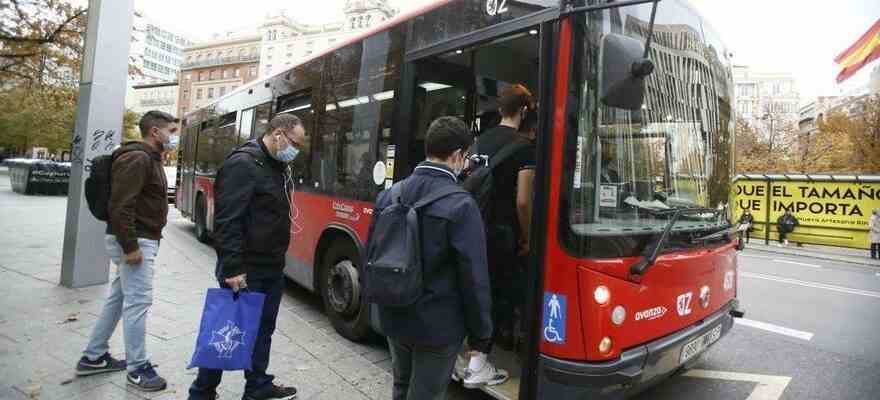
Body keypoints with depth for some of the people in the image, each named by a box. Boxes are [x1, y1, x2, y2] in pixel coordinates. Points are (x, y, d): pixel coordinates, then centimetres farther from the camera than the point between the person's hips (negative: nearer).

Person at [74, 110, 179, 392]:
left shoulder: (150, 159, 17)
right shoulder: (137, 158, -16)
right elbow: (120, 205, -23)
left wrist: (134, 243, 21)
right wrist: (131, 246, -24)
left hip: (141, 240, 11)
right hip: (135, 241, -11)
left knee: (118, 298, 16)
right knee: (138, 302, -5)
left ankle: (93, 357, 28)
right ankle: (138, 369, 4)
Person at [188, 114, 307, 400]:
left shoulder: (279, 167, 11)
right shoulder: (243, 163, -18)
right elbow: (227, 221, -24)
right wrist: (233, 267, -26)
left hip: (272, 267, 9)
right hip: (245, 270, -9)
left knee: (263, 329, 17)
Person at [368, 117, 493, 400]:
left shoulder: (388, 196, -2)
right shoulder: (461, 206, -21)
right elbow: (474, 278, -18)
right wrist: (481, 335, -6)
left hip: (394, 318, 6)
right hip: (438, 325, -5)